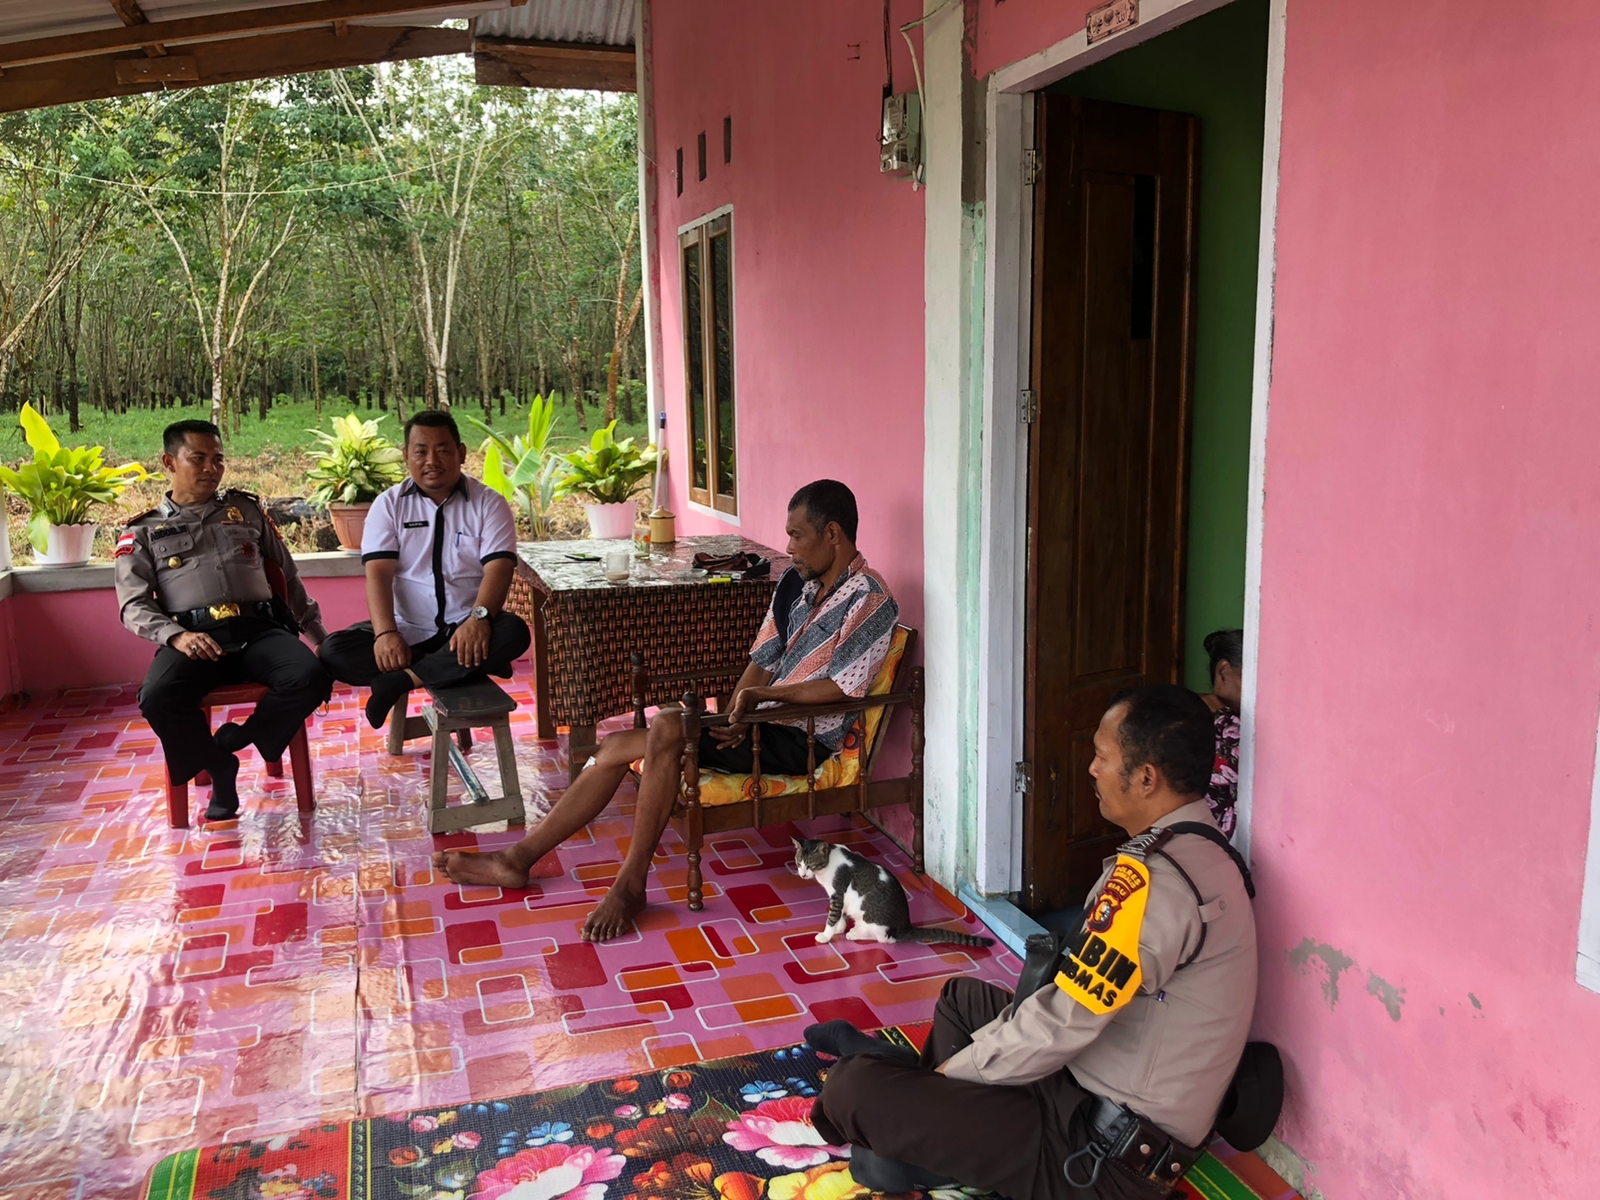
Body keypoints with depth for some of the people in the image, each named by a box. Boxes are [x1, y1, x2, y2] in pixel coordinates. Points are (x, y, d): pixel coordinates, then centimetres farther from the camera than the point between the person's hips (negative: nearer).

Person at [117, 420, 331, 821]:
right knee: (157, 698, -33)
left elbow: (288, 576, 27)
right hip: (192, 637, -1)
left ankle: (233, 739, -4)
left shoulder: (246, 509, 21)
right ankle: (219, 766, -4)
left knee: (311, 677, -30)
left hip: (259, 629, 2)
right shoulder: (143, 531, 16)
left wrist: (320, 633, 23)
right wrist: (176, 636, -15)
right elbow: (133, 606, 5)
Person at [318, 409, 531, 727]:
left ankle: (403, 679, -30)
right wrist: (386, 633, -25)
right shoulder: (389, 504, 4)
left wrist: (479, 617, -33)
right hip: (406, 630, 2)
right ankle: (472, 668, -24)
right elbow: (378, 574, -7)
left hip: (466, 628, -1)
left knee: (514, 632, -33)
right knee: (334, 651, -23)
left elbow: (498, 569, -13)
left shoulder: (489, 503, 0)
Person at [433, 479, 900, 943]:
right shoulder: (796, 582, 11)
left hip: (801, 740, -9)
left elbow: (843, 686, -23)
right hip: (762, 719, 9)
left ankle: (630, 885, -19)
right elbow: (763, 660, 10)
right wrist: (732, 716, -6)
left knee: (668, 727, -29)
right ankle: (518, 859, 7)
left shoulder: (870, 601, -14)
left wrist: (762, 694, -19)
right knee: (615, 747, -1)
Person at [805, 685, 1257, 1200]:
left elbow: (1061, 1025, -25)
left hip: (1107, 1157, -10)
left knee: (853, 1088, -13)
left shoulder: (1154, 879, -27)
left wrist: (953, 1069, -8)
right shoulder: (1201, 850, 5)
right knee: (962, 996, 27)